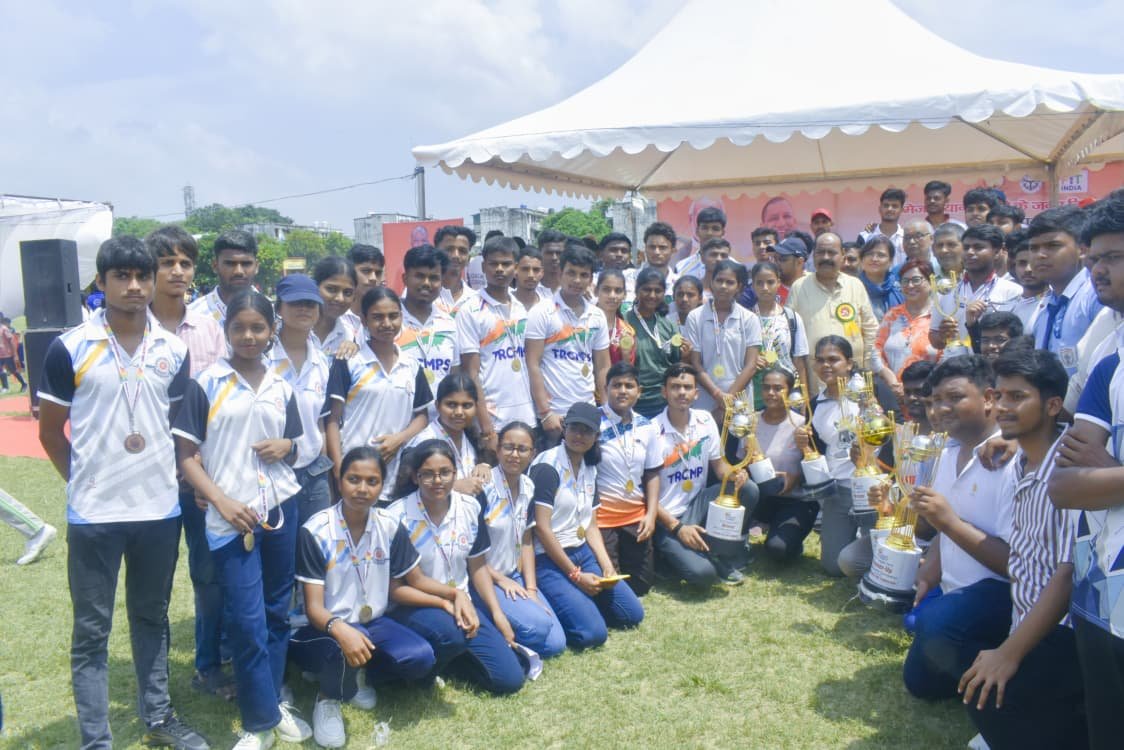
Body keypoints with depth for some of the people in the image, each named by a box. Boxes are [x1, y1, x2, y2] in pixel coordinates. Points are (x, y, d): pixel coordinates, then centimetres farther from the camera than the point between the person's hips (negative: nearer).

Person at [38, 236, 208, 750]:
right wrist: (84, 482, 1)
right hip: (93, 514, -3)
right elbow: (51, 431, 0)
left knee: (151, 617, 19)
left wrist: (174, 478, 6)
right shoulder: (69, 349, -7)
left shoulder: (173, 351, 3)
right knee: (92, 630, 8)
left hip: (160, 509, 3)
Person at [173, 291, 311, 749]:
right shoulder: (206, 384, -4)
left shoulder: (281, 387, 9)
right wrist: (221, 501, -15)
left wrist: (287, 447, -6)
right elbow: (185, 454, -5)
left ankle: (273, 700, 27)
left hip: (281, 507, 4)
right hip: (231, 515, -4)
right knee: (247, 619, -2)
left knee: (277, 610, 12)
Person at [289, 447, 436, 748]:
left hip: (374, 623, 4)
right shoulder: (315, 532, -17)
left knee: (420, 658, -23)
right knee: (343, 653, -38)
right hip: (327, 628, -4)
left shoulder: (390, 526, -4)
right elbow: (313, 608, -19)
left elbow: (416, 580, 7)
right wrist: (340, 630, -42)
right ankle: (329, 697, -3)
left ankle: (362, 676, 7)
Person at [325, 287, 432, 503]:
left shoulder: (412, 366, 11)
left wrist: (400, 438, -5)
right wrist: (339, 469, -11)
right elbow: (333, 420, -2)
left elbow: (422, 415, 15)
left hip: (399, 477, 4)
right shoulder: (348, 362, -1)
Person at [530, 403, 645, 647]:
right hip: (549, 560, -8)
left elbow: (591, 526, 13)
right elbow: (542, 528, -17)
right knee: (593, 633, -20)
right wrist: (575, 575, -15)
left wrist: (607, 566, -3)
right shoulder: (547, 466, -14)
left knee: (633, 614, 4)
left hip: (583, 553, 8)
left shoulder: (589, 469, 11)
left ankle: (576, 601, 16)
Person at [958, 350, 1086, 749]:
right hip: (1028, 627, 8)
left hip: (1065, 635, -8)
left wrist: (1010, 652, -19)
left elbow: (1070, 575, -20)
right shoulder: (1016, 468, 10)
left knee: (992, 696, -25)